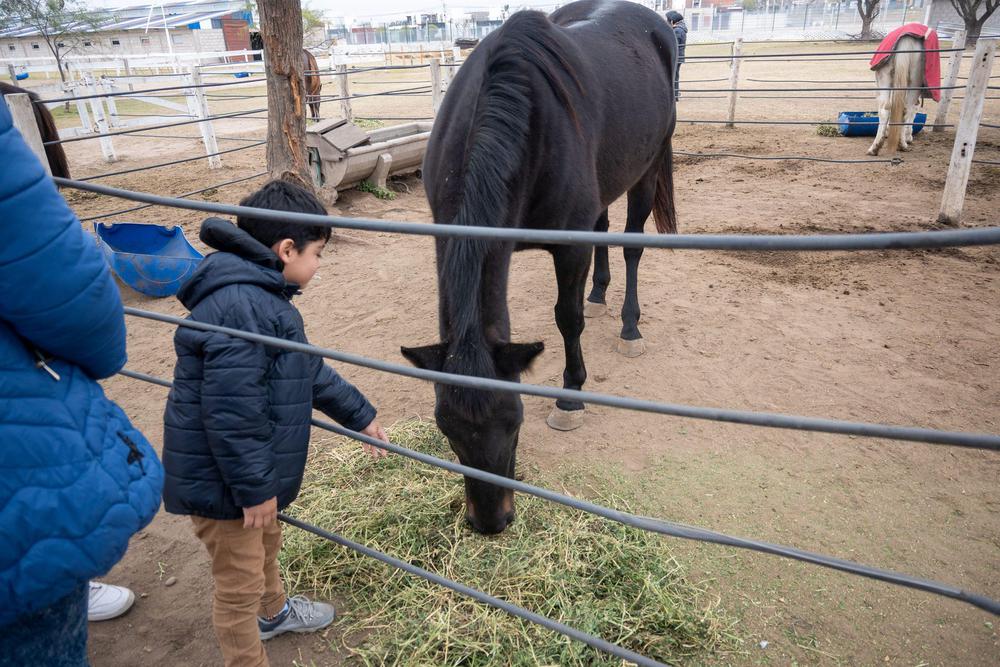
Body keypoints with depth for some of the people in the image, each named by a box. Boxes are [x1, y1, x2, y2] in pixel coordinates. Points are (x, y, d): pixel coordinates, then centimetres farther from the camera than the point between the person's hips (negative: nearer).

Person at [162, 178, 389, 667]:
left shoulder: (260, 298, 7)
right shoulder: (240, 307, -29)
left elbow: (310, 372, 16)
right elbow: (229, 411, -31)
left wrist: (360, 415, 22)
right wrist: (255, 488, -22)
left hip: (249, 471, 11)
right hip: (221, 482, -11)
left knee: (266, 545, 32)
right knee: (239, 585, 8)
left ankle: (273, 612, 58)